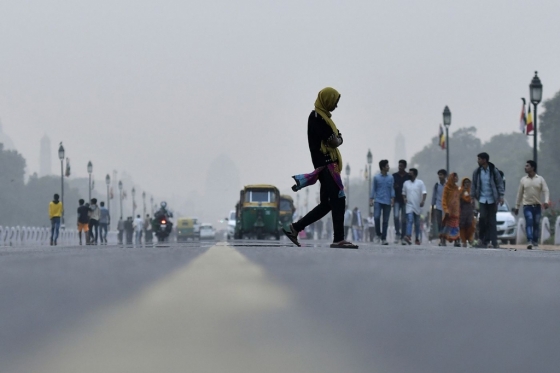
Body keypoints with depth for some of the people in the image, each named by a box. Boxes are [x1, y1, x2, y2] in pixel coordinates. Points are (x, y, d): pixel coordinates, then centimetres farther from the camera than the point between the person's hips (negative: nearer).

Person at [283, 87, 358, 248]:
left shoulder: (321, 117, 20)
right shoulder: (317, 118, -12)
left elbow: (335, 139, 20)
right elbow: (334, 142, -15)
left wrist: (336, 139, -1)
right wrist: (338, 140, 5)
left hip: (325, 166, 10)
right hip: (327, 165, -10)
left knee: (326, 204, 10)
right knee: (338, 201, -11)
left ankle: (294, 228, 13)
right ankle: (338, 239, -10)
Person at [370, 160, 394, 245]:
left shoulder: (390, 178, 8)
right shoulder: (376, 177, 5)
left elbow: (392, 189, 8)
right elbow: (373, 189, 8)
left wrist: (392, 199, -4)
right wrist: (371, 200, 2)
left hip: (387, 202, 1)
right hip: (378, 201, -1)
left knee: (386, 220, 1)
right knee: (376, 217, -18)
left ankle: (383, 239, 7)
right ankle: (378, 234, 3)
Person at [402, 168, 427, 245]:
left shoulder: (420, 182, 1)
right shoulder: (406, 183, 10)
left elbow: (424, 193, -7)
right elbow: (403, 193, 19)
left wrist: (423, 200, -23)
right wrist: (404, 198, -2)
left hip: (417, 206, 0)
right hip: (409, 205, 0)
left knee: (417, 223, 9)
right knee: (410, 221, -18)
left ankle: (417, 239, 18)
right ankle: (408, 237, -31)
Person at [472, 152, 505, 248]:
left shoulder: (494, 170, -3)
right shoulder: (477, 172, 4)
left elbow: (500, 183, 1)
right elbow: (474, 185, 11)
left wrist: (501, 196, -5)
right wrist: (473, 197, 8)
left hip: (492, 199, -1)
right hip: (482, 199, 1)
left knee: (492, 221, 1)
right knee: (483, 217, -15)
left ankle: (494, 242, 2)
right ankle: (482, 238, 3)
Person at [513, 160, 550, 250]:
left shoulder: (540, 179, 2)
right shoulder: (523, 180, 5)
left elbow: (546, 191, -5)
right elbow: (520, 193, 10)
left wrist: (546, 201, -22)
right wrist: (517, 207, 11)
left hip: (537, 205, 1)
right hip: (527, 205, -1)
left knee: (536, 224, 6)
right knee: (529, 222, -17)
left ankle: (535, 241, 19)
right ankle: (529, 241, -28)